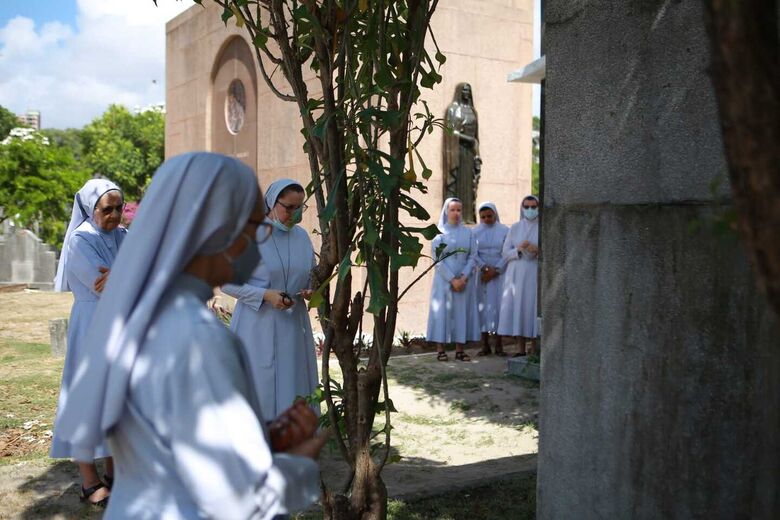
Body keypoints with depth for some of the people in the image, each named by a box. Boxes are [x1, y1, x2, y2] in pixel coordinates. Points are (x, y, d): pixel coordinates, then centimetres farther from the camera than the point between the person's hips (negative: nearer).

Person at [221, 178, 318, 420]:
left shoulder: (302, 236, 7)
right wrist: (265, 295, -18)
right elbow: (227, 282, -8)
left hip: (293, 327, 5)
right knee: (258, 391, 0)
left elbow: (312, 276, 19)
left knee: (294, 389, 7)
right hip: (258, 328, -5)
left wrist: (310, 291, -4)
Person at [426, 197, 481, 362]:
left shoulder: (468, 232, 7)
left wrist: (463, 277, -11)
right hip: (444, 280, -2)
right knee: (442, 312, -3)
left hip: (464, 279, 3)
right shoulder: (439, 233, 0)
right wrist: (452, 279, -13)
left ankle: (460, 350, 7)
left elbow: (473, 256, 2)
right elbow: (437, 259, -6)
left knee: (462, 312, 2)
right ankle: (440, 350, 1)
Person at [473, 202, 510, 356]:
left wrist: (495, 270, -12)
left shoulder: (504, 231, 3)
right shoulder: (475, 232, 5)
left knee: (498, 305, -2)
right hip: (482, 274, 1)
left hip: (500, 274, -1)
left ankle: (499, 345, 3)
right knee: (483, 306, -1)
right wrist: (485, 268, -15)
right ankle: (485, 345, 4)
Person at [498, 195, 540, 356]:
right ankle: (521, 349, 8)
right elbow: (505, 253, 5)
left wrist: (537, 250, -19)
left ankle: (534, 350, 4)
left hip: (535, 275, -2)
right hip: (516, 275, 2)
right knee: (517, 309, 0)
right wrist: (518, 249, -14)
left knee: (533, 308, -5)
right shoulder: (515, 228, 9)